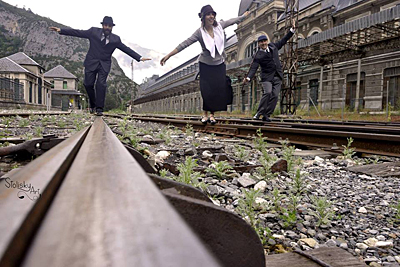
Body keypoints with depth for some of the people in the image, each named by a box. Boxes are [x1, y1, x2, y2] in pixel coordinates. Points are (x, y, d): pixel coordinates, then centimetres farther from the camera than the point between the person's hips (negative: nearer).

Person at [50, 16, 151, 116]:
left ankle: (99, 109, -9)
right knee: (88, 84, -2)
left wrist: (139, 58, 1)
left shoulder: (115, 39, 7)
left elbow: (127, 49, 7)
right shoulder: (93, 32, 6)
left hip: (104, 65, -1)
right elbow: (77, 33, 6)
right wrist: (61, 30, 1)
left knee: (101, 84, -14)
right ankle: (92, 105, 20)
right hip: (91, 63, 1)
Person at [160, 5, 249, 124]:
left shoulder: (219, 26, -5)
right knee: (207, 90, -7)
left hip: (220, 64, 3)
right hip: (206, 65, -3)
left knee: (219, 90, -3)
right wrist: (168, 55, -24)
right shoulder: (200, 32, -16)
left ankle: (212, 114, 9)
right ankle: (205, 114, 10)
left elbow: (232, 21, 14)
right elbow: (184, 44, -20)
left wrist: (243, 15, 31)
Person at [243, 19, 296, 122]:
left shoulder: (273, 46, 12)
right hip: (267, 77, -4)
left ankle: (266, 115, -1)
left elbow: (283, 41, 23)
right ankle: (259, 113, -11)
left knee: (275, 95, -6)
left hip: (277, 76, 5)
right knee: (267, 92, -23)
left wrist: (292, 29, 21)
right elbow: (253, 68, -12)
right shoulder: (258, 55, -3)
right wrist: (248, 78, -28)